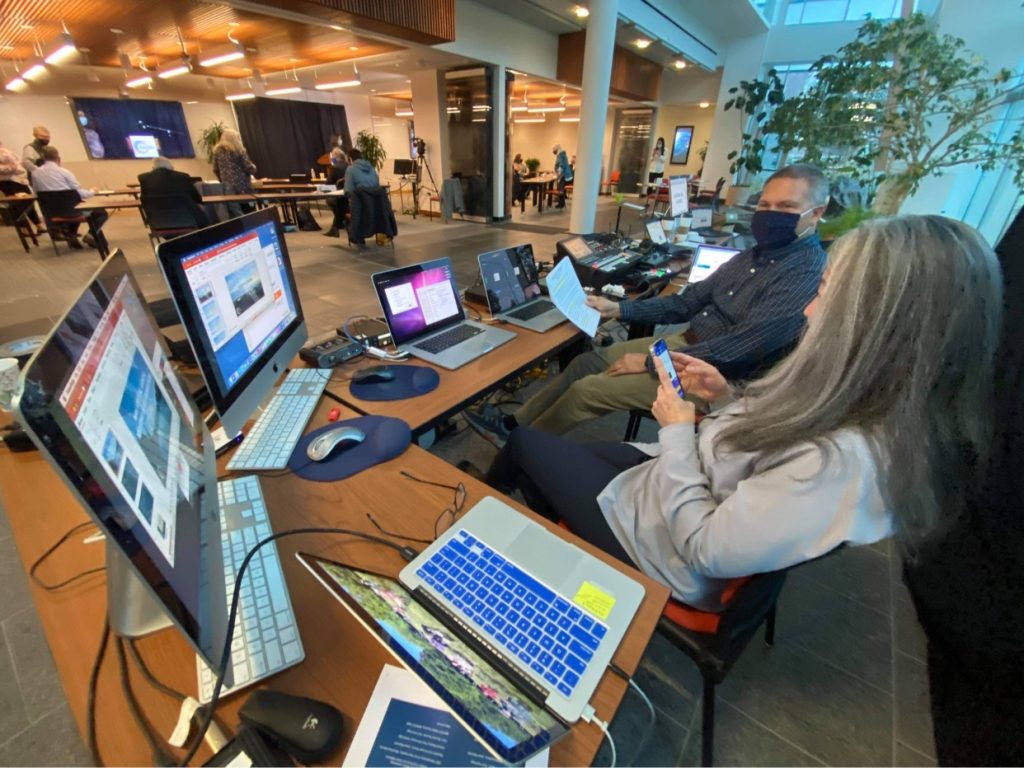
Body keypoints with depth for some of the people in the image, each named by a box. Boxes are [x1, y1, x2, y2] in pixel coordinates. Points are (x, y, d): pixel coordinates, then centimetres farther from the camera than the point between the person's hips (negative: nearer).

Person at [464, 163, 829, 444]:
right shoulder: (754, 255, 11)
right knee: (586, 361, 3)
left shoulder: (808, 274, -19)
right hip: (683, 343, 9)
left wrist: (651, 363, -20)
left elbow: (736, 349, -26)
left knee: (586, 389, -12)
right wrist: (619, 309, 1)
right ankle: (513, 423, 15)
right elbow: (686, 303, 11)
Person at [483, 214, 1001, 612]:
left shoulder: (843, 461, -38)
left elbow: (704, 548, -29)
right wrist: (728, 399, -7)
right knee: (568, 452, 23)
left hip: (648, 536, -7)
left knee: (526, 444, 9)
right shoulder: (876, 408, -9)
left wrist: (677, 431, -21)